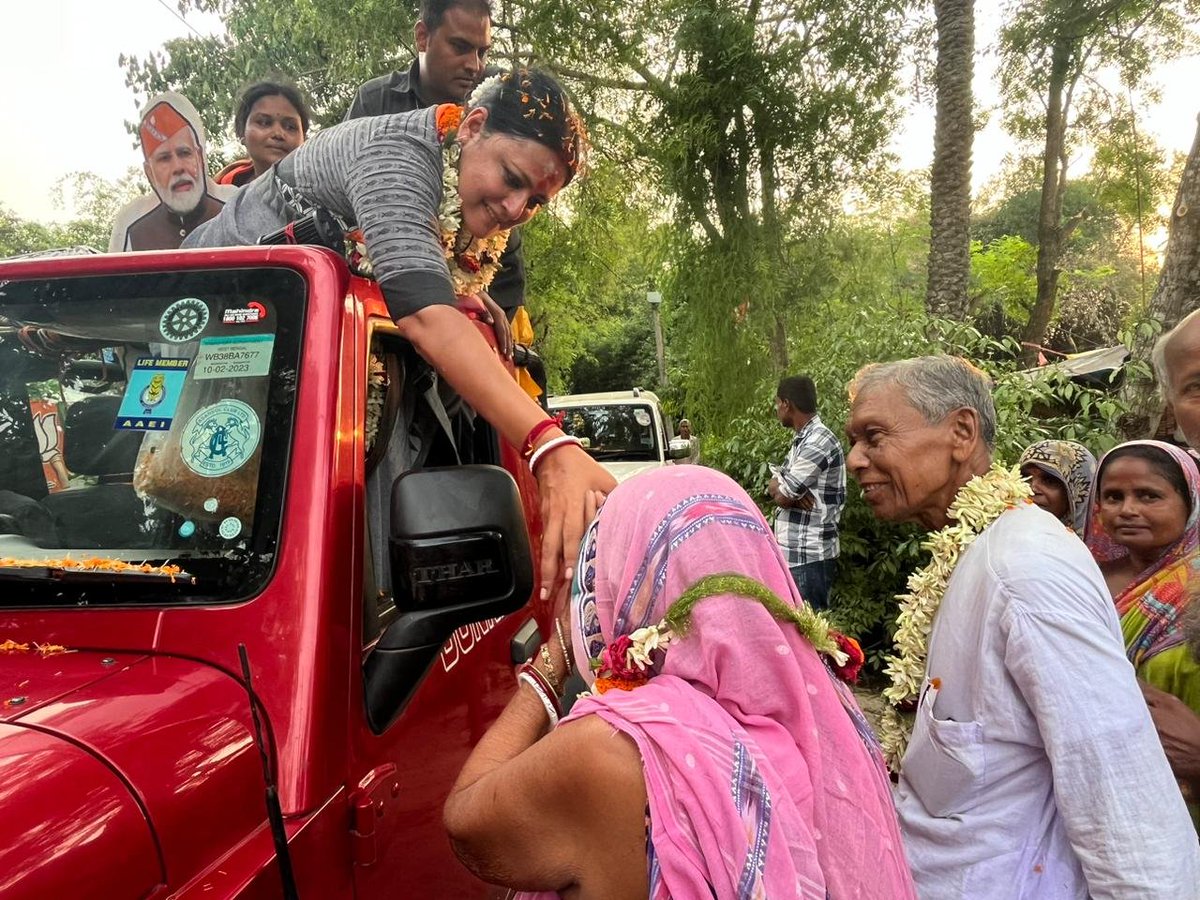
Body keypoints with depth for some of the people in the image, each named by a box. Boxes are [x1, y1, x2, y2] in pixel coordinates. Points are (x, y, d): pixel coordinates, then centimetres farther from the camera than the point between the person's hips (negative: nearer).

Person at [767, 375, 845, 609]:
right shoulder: (802, 439, 15)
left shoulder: (818, 442, -18)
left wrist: (779, 487, 5)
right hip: (793, 551, 9)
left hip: (809, 555, -9)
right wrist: (793, 492, -10)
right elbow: (775, 485, 11)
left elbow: (782, 498, -17)